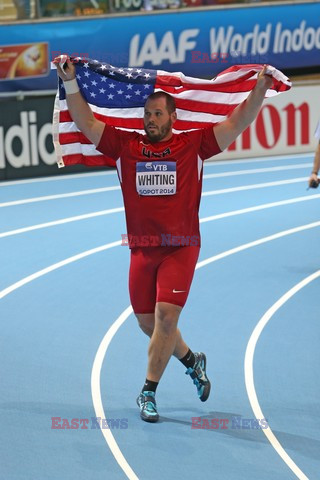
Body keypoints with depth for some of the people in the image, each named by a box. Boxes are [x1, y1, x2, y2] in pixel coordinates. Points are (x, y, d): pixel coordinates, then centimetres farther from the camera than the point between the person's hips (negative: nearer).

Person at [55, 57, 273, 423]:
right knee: (148, 323, 10)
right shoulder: (125, 146, 6)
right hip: (141, 250, 3)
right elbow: (85, 122, 4)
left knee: (166, 316, -14)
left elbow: (237, 123, -4)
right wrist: (70, 83, -5)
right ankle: (192, 361, 36)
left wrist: (259, 90, -16)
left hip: (180, 249, -3)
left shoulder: (193, 145, 0)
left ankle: (148, 392, -4)